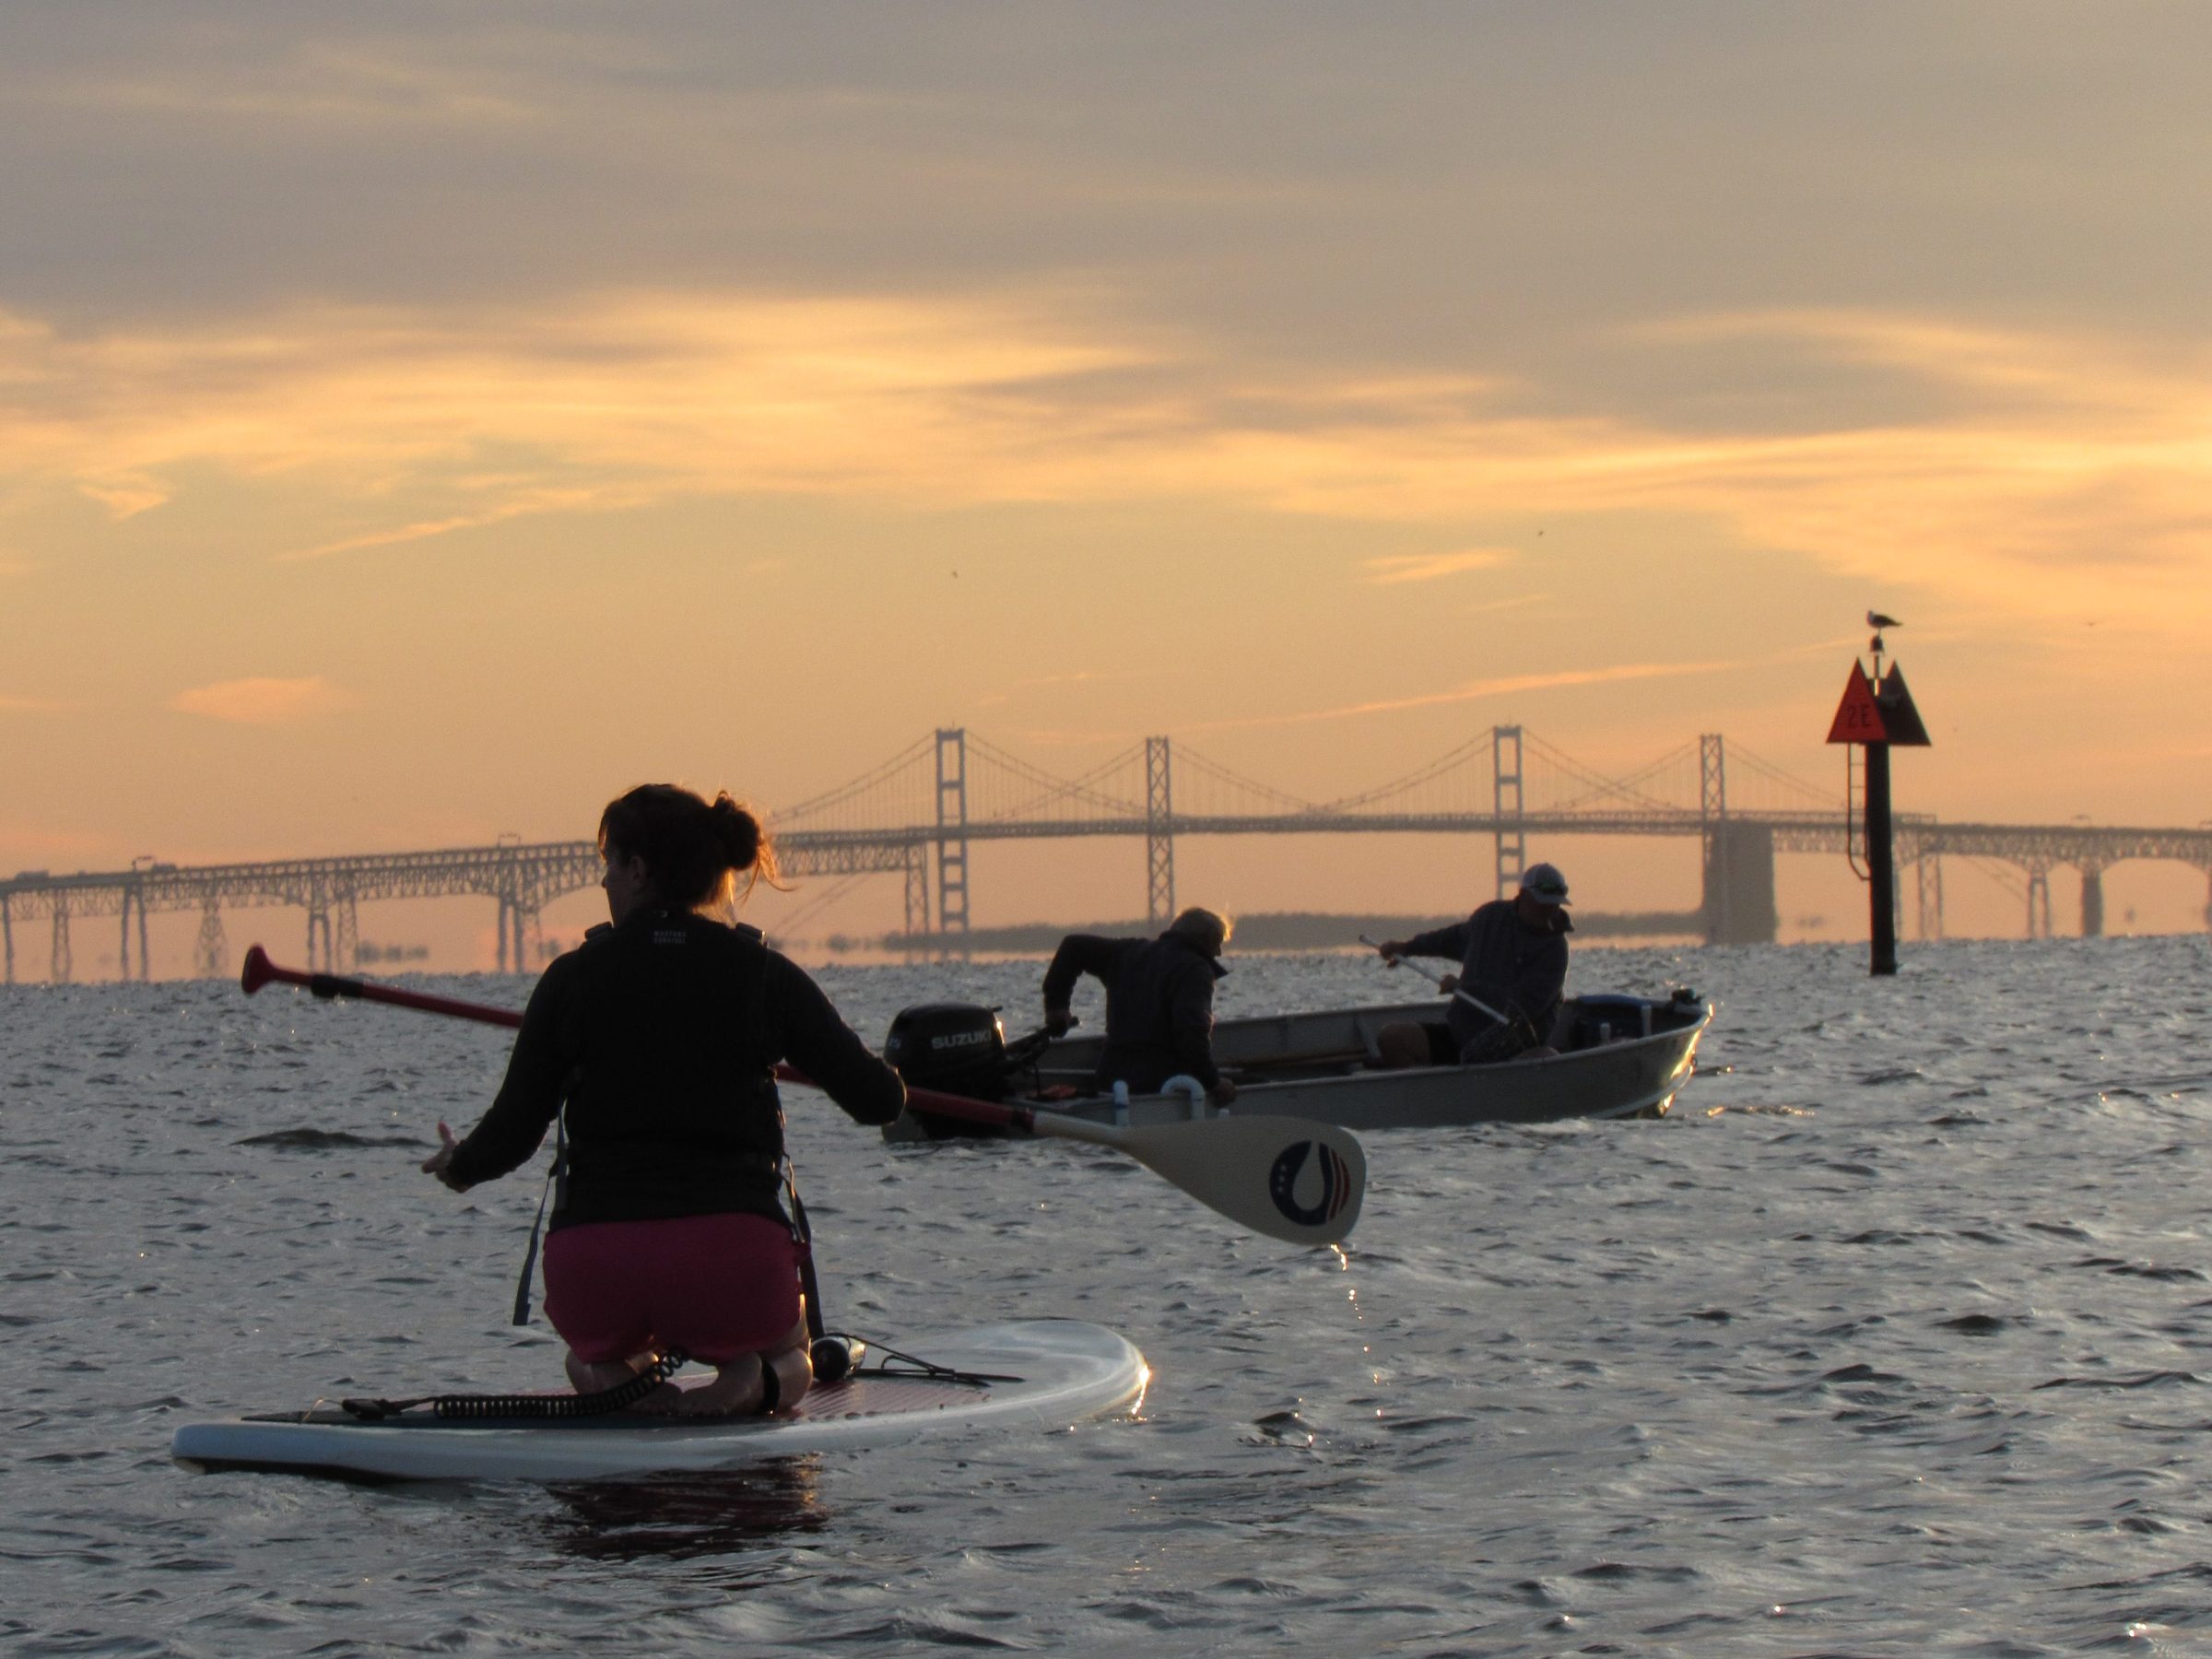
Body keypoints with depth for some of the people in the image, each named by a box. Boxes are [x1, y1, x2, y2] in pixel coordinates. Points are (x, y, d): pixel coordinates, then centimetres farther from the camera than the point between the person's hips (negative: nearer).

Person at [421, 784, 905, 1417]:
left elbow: (513, 1131, 5)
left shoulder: (572, 977, 2)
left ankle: (611, 1378, -2)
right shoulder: (763, 974, 2)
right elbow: (881, 1101, 2)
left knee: (590, 1355, 37)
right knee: (786, 1362, 33)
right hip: (735, 1255, -1)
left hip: (592, 1264, 1)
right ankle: (746, 1384, -6)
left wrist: (458, 1166, 28)